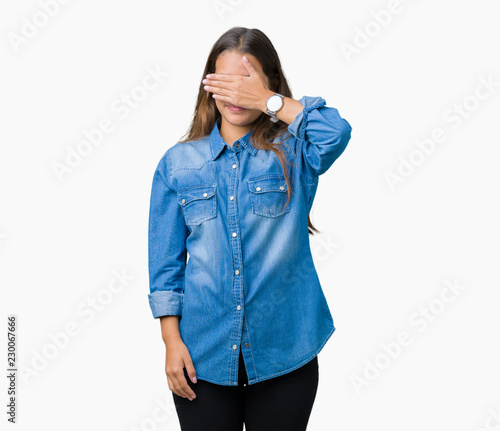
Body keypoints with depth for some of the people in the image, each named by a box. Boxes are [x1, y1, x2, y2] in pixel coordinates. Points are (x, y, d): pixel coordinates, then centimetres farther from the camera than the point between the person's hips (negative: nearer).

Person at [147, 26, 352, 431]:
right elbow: (166, 260, 2)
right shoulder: (178, 163, 3)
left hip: (284, 354, 0)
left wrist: (267, 102, -17)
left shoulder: (292, 153, 0)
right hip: (203, 354, 1)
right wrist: (172, 341, -3)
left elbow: (336, 132, -23)